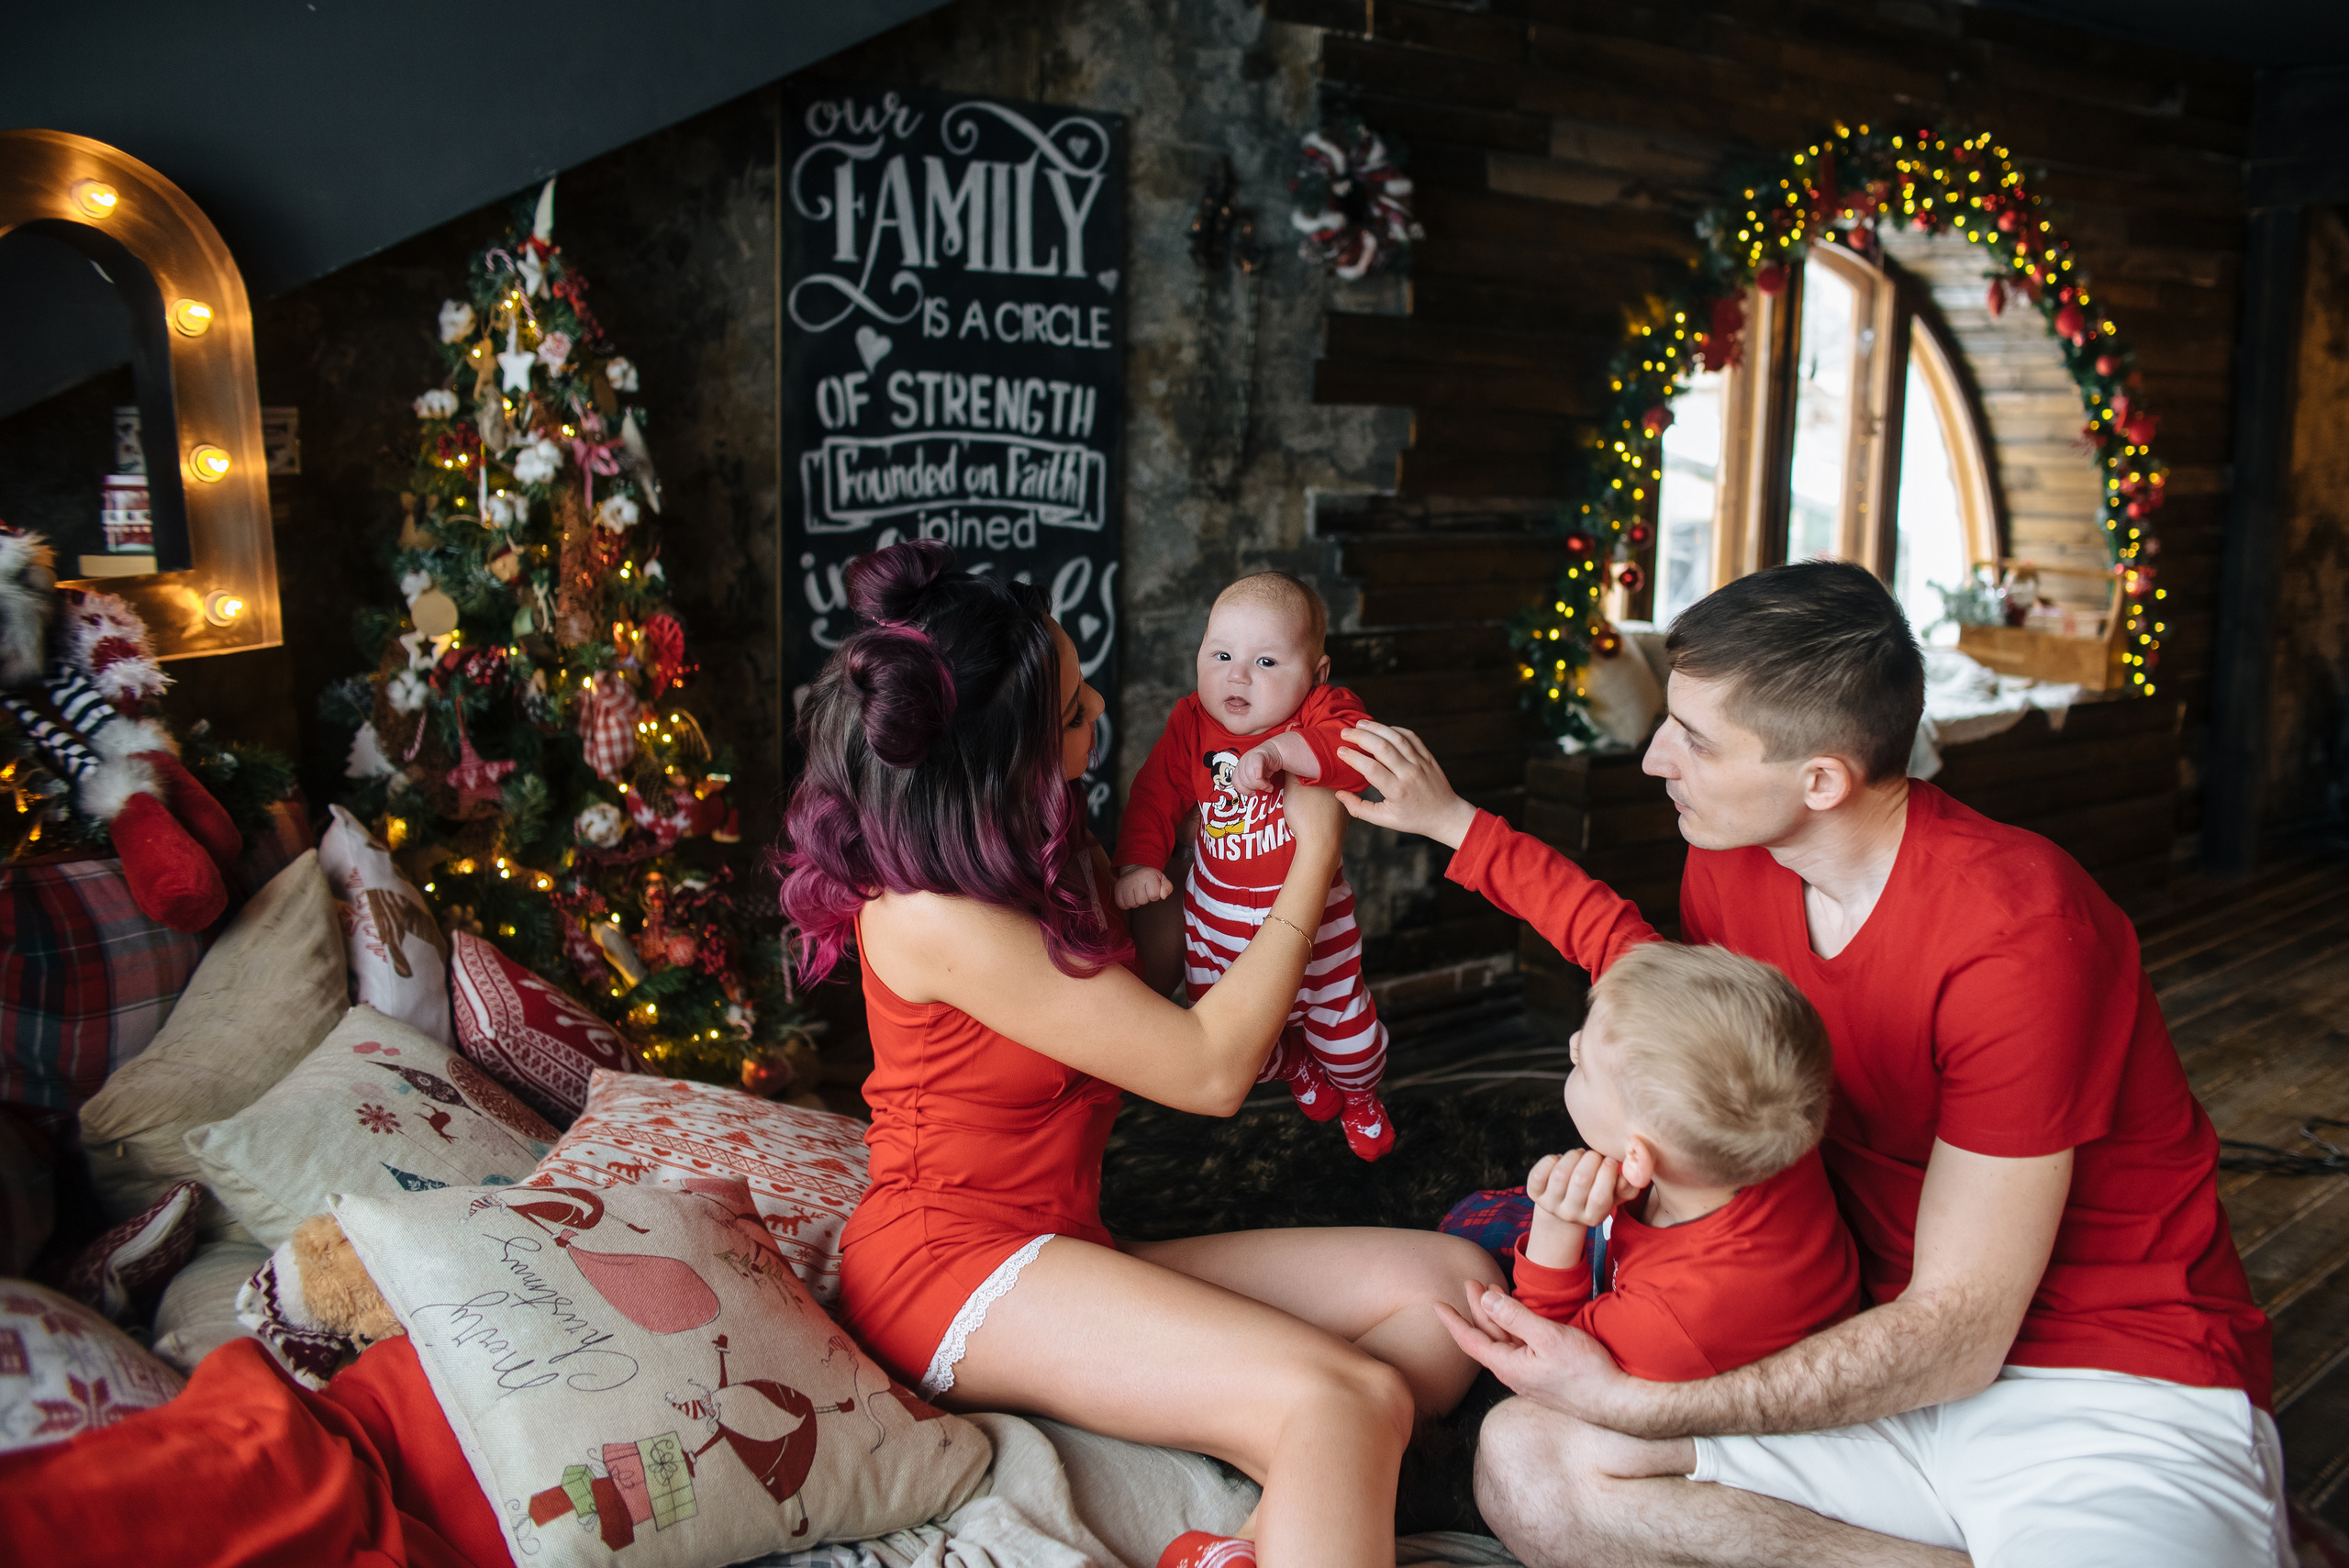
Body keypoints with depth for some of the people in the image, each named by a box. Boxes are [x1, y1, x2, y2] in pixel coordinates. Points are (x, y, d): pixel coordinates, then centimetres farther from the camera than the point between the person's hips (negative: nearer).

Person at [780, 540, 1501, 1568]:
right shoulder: (931, 918, -20)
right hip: (953, 1262, -9)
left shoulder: (1048, 848, 8)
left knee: (1449, 1284, -10)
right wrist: (1313, 853, -8)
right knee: (1345, 1401, -32)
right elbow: (1211, 1071, -17)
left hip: (1065, 1253, 9)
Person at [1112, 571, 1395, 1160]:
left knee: (1347, 1032, 15)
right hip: (1218, 922, 2)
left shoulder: (1323, 710, -16)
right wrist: (1138, 862, -16)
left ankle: (1359, 1094, 53)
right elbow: (1154, 797, -3)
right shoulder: (1189, 724, -8)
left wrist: (1278, 750, -47)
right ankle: (1295, 1067, 49)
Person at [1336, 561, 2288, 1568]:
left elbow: (1956, 1334, -23)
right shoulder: (1733, 866, -4)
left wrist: (1633, 1406, -26)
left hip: (2119, 1380, -8)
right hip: (1886, 1350, 8)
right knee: (1524, 1463, -16)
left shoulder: (2015, 928, -25)